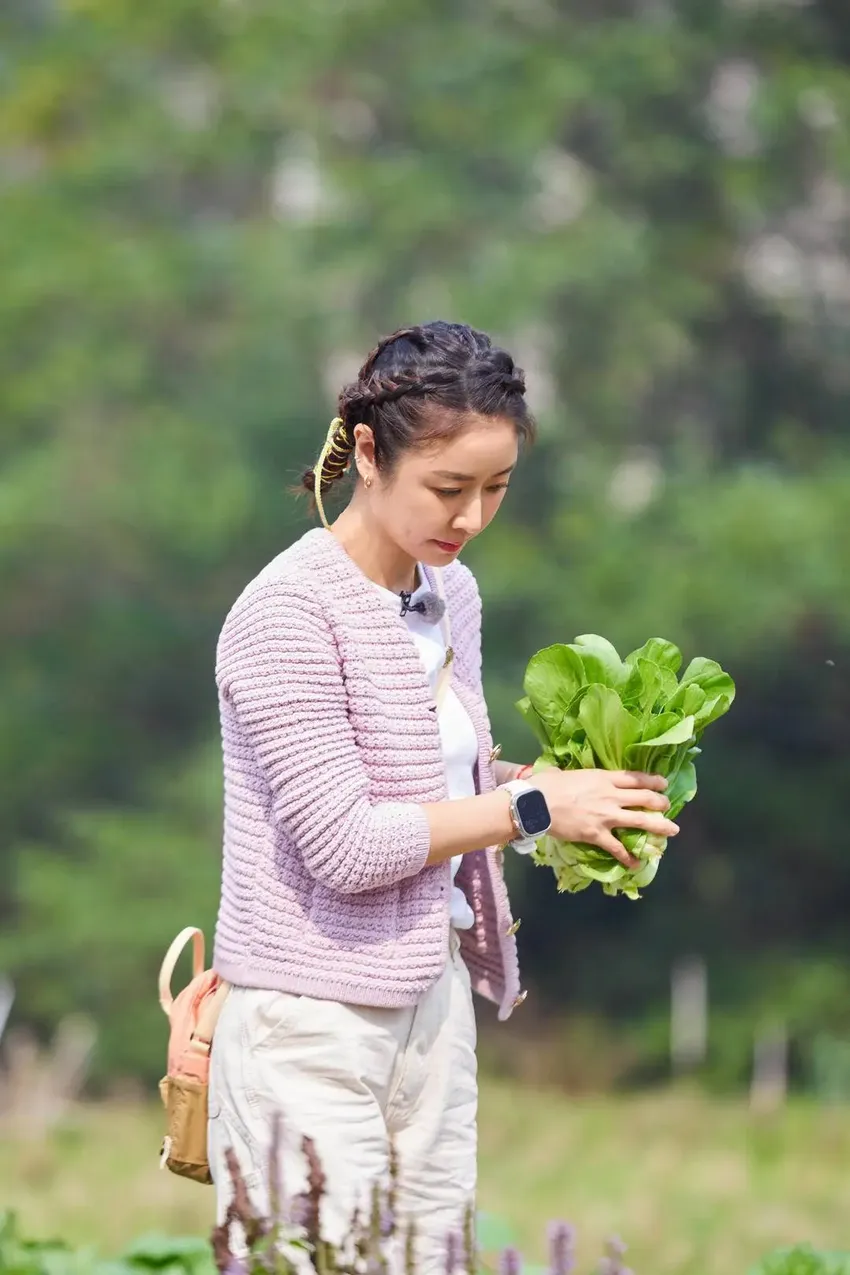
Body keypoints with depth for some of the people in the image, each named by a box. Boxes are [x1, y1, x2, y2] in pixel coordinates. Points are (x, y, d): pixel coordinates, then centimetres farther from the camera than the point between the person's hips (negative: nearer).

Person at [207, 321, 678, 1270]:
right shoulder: (289, 613, -15)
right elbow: (342, 843, -19)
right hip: (314, 1020, -8)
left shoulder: (450, 594, 10)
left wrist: (564, 791, 2)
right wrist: (530, 807, -16)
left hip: (433, 996, 8)